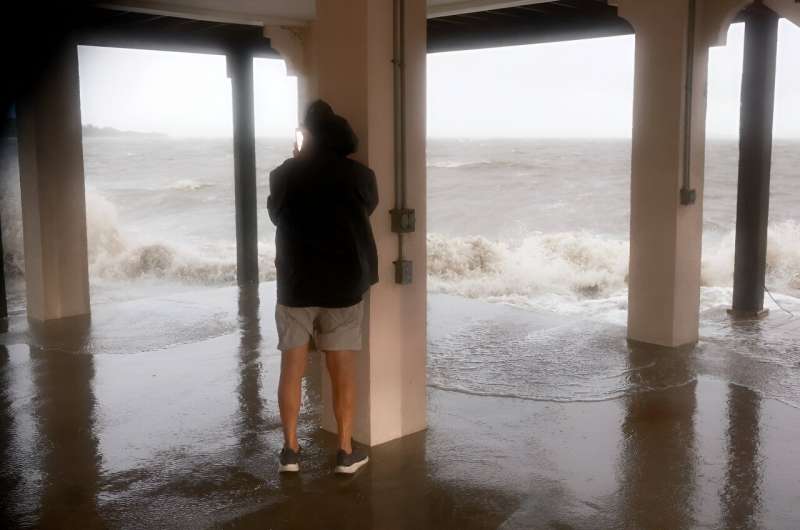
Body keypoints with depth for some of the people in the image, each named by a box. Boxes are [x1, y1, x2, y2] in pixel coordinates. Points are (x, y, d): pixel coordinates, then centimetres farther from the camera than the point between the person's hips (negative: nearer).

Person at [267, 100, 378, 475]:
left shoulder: (283, 175, -4)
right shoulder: (360, 176, -5)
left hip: (296, 284, 0)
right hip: (344, 285, 0)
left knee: (292, 369, 9)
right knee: (343, 371, 7)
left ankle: (290, 450, 14)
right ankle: (346, 451, 12)